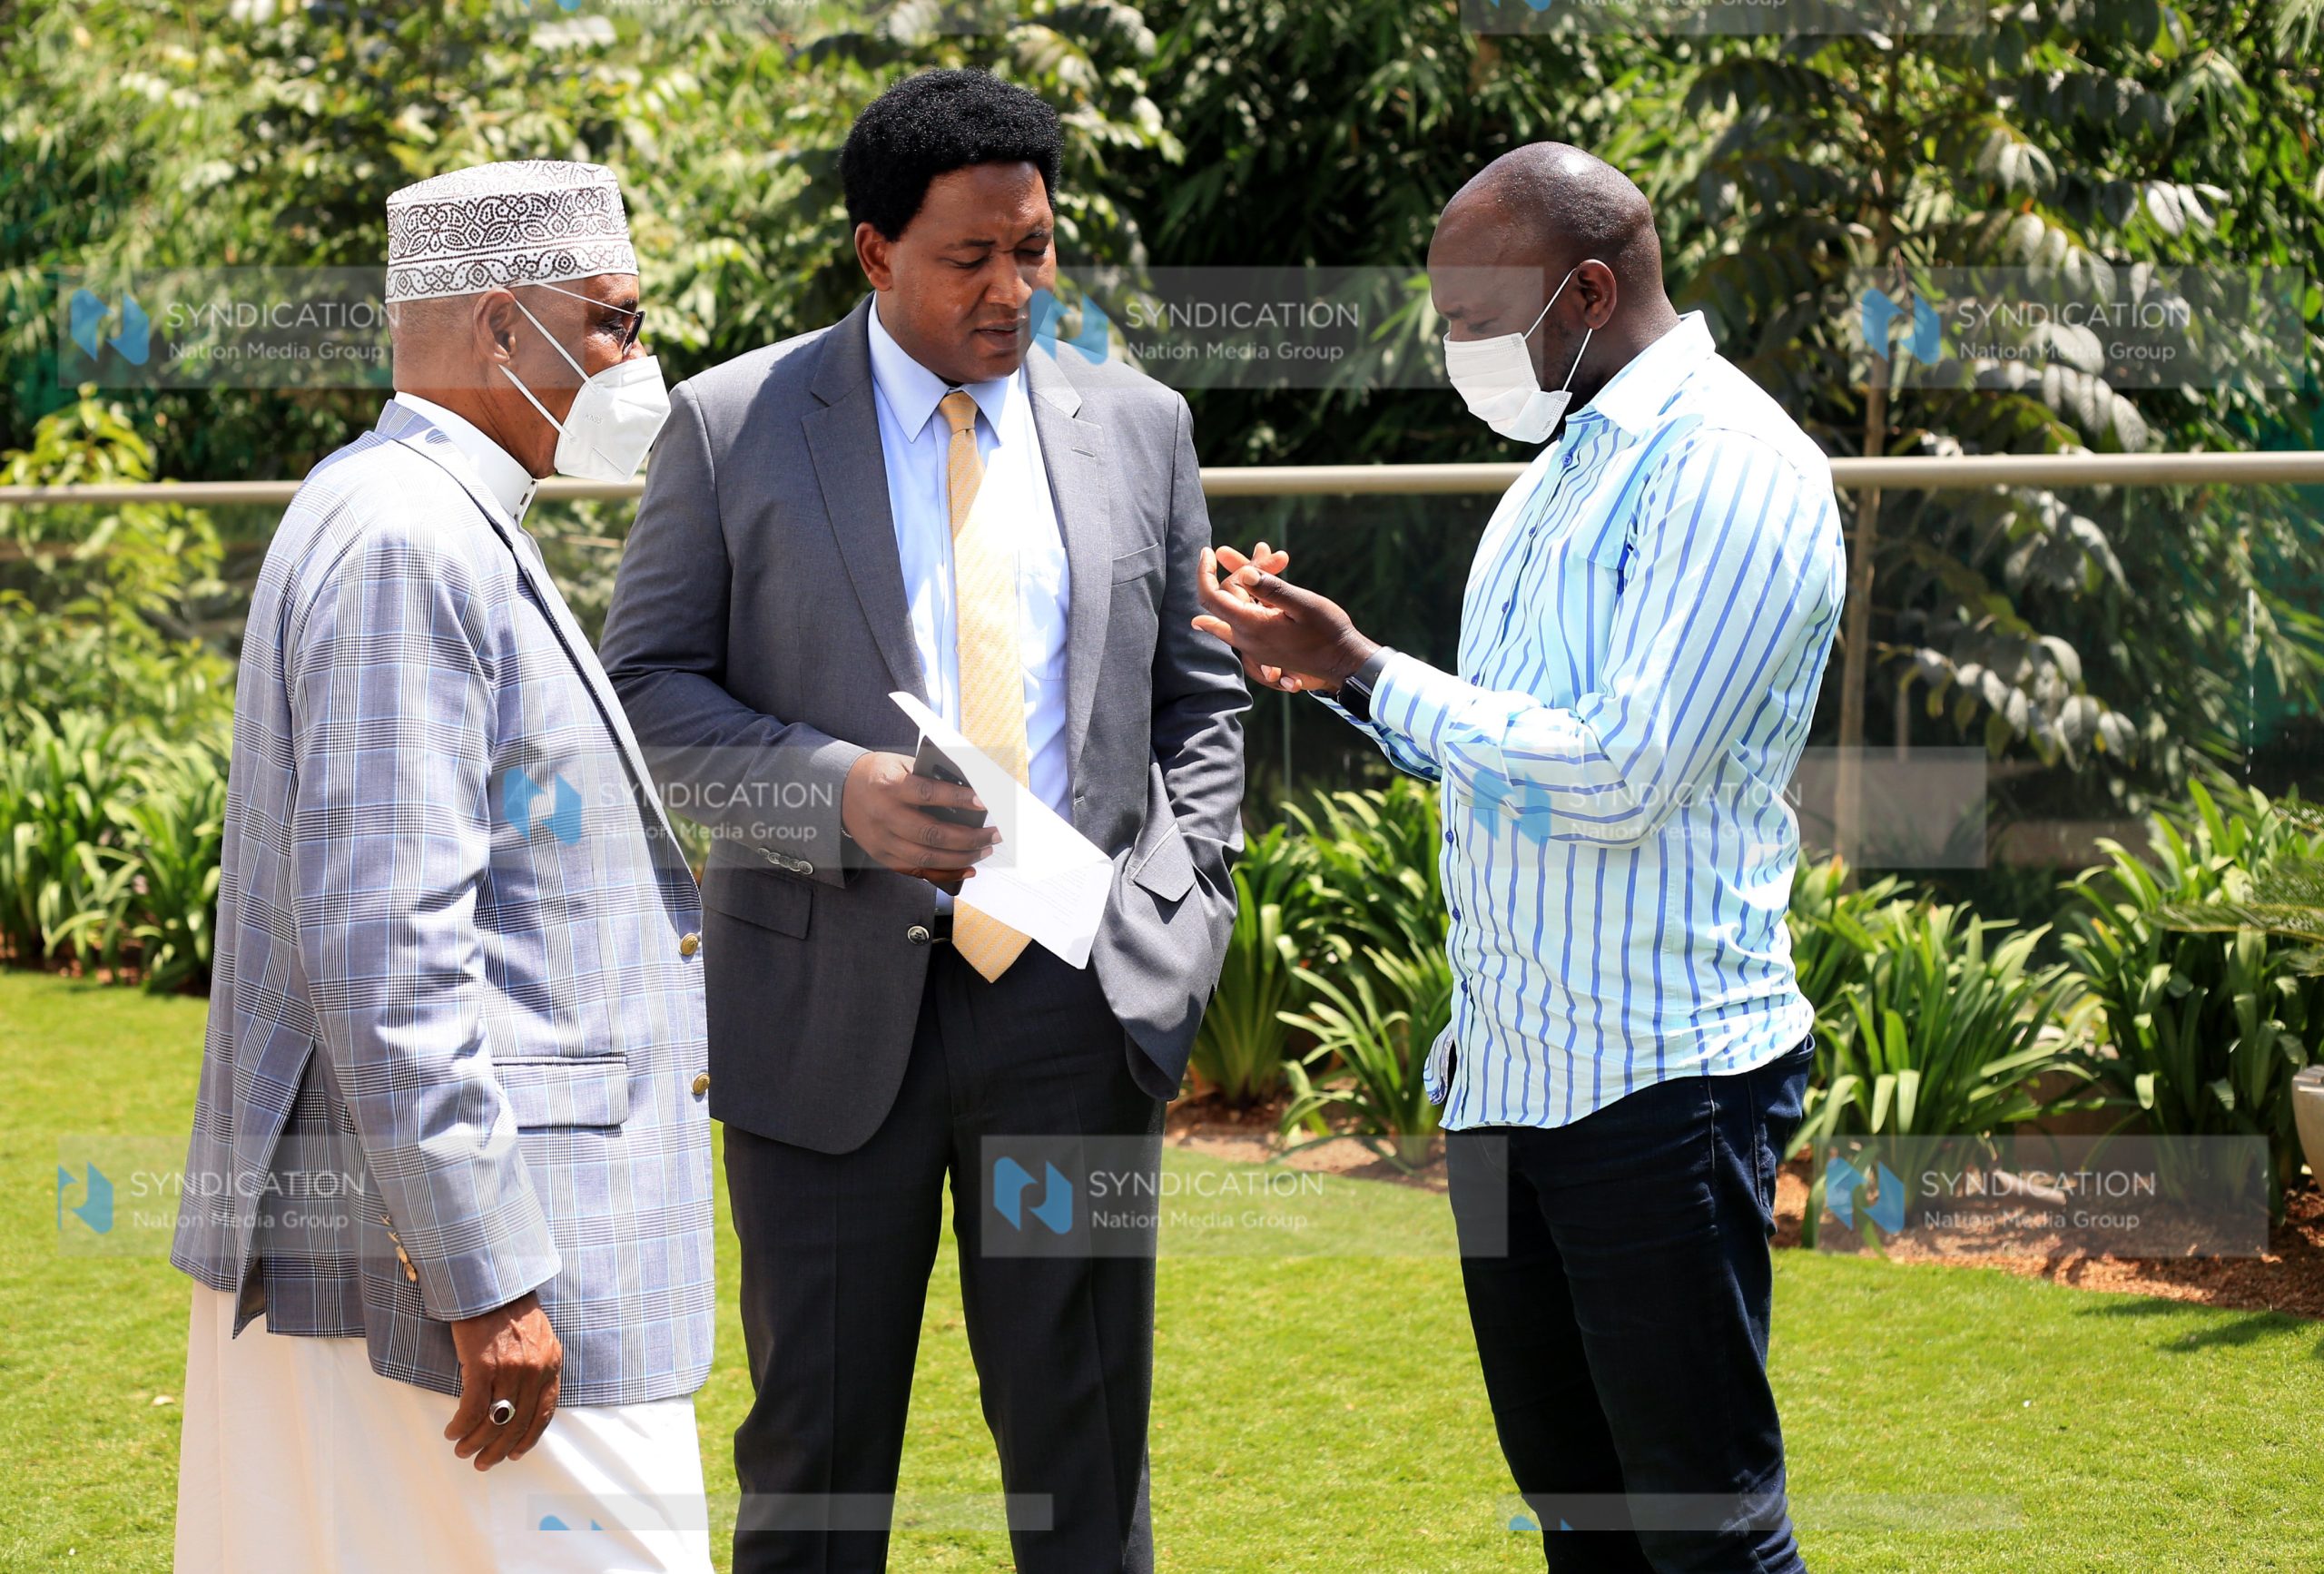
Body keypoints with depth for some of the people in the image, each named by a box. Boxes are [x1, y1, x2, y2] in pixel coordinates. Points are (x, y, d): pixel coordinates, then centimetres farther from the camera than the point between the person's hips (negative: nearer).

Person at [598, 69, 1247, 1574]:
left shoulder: (1139, 425, 9)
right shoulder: (735, 427, 0)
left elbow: (1199, 698, 15)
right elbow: (647, 690, -2)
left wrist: (1187, 914, 2)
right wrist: (836, 795, -18)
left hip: (1078, 997, 2)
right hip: (832, 1001, -2)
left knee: (1086, 1448, 7)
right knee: (818, 1445, 6)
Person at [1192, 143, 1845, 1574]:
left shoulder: (1730, 468, -14)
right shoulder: (1565, 465, 16)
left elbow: (1619, 773, -22)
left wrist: (1365, 670, -15)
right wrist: (1333, 666, 7)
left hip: (1660, 1082, -9)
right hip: (1506, 1075, 9)